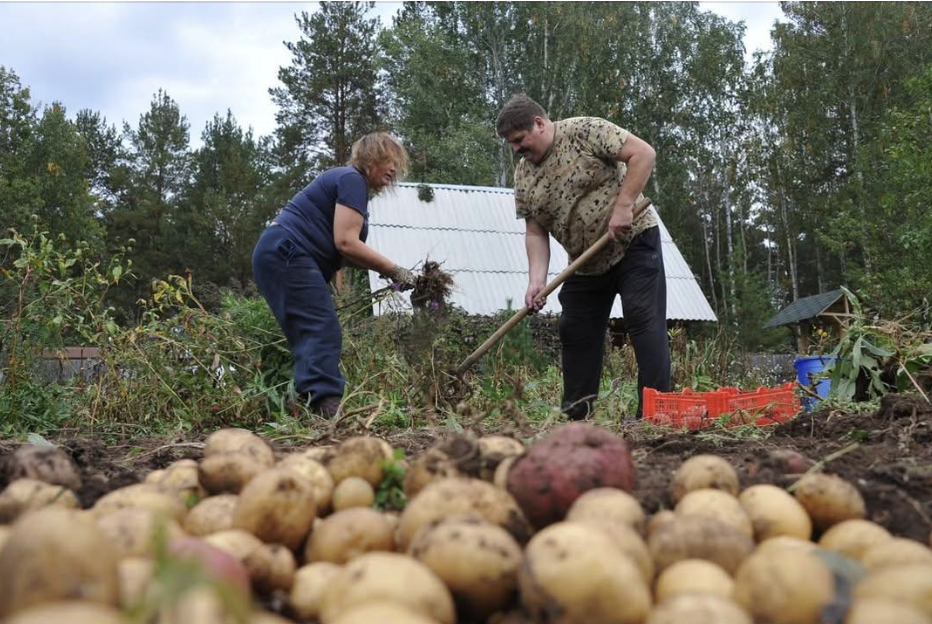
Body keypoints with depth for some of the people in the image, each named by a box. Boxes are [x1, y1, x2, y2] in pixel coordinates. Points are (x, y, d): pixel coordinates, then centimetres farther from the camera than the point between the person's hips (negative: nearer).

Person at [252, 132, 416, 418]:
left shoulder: (352, 184, 24)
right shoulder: (352, 179, -7)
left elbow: (343, 249, 16)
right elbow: (345, 243, -17)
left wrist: (387, 271, 5)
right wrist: (394, 271, -11)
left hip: (279, 258, 11)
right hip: (286, 255, -11)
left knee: (310, 337, 6)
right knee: (323, 332, -18)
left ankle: (310, 408, 3)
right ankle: (327, 409, -26)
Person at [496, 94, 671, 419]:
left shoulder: (585, 131, -12)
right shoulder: (523, 176, 4)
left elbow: (643, 153, -17)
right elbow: (535, 232, 1)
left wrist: (624, 206, -24)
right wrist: (537, 280, -13)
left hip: (633, 242, -7)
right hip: (586, 264, 7)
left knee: (644, 322, -12)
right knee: (575, 332, 6)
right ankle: (576, 416, 14)